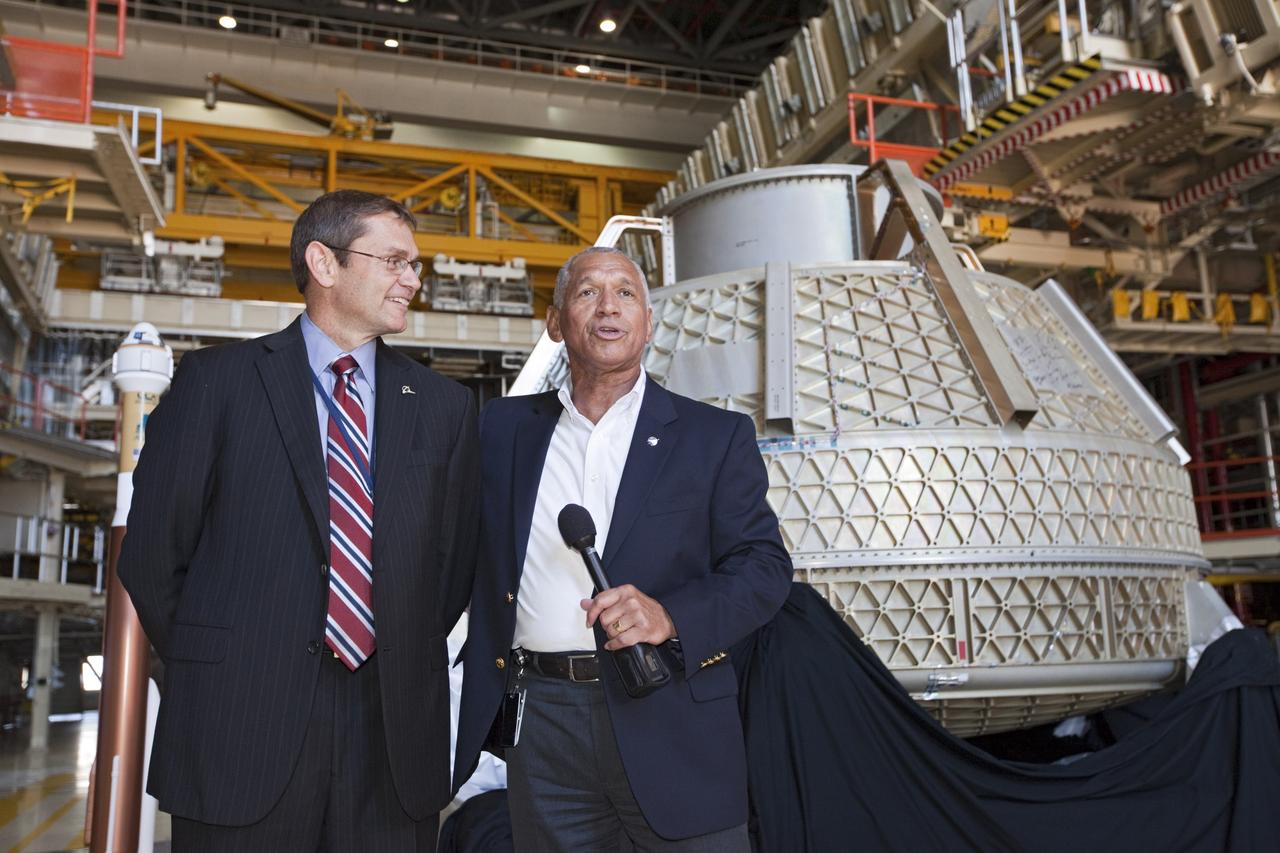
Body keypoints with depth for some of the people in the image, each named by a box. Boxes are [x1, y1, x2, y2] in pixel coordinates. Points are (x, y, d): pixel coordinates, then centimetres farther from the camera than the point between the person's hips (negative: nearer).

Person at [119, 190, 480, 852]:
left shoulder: (445, 406, 8)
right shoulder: (217, 379, 0)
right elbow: (152, 548, 2)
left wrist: (411, 662, 8)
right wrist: (209, 666, 5)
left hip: (396, 730, 3)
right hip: (240, 724, -2)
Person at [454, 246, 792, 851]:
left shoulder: (717, 436, 3)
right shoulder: (504, 428, 10)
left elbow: (763, 565, -2)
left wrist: (672, 615, -18)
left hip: (669, 725, -1)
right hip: (539, 726, 2)